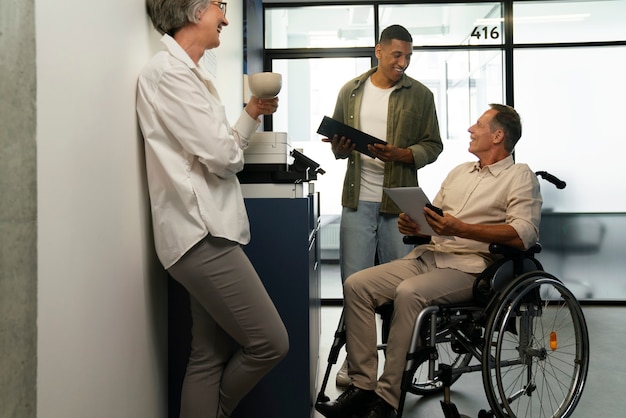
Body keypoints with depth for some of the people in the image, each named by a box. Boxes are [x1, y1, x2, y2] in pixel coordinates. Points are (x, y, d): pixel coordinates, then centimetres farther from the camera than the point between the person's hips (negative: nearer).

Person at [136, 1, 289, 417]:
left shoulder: (189, 73, 20)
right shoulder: (169, 71, -10)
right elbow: (222, 156, -17)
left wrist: (253, 113, 11)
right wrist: (235, 149, 4)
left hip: (208, 233, 10)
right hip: (201, 234, -10)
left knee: (211, 356, 11)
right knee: (271, 342, -6)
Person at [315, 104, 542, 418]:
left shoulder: (520, 176, 3)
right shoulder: (459, 172, 26)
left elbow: (524, 234, -13)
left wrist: (461, 229, -22)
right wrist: (412, 225, 0)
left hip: (470, 266, -7)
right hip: (427, 256, 7)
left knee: (409, 293, -34)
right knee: (356, 284, -13)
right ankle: (362, 386, -12)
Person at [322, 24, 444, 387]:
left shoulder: (420, 95, 5)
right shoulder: (351, 91, 10)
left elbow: (432, 146, 3)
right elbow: (337, 141, 17)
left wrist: (399, 154, -15)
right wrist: (340, 147, -7)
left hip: (400, 203, -1)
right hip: (358, 200, 1)